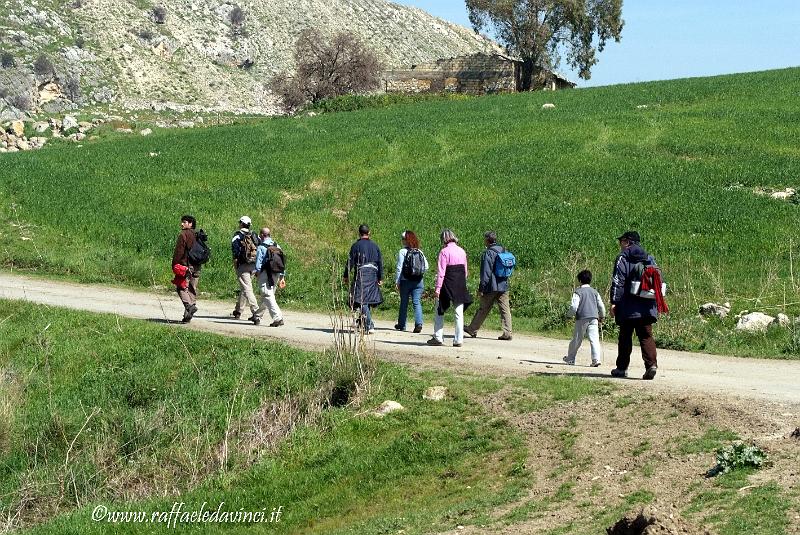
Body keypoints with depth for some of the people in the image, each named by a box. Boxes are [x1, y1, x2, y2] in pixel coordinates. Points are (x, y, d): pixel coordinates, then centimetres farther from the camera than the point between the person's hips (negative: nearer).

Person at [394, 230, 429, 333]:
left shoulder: (402, 252, -8)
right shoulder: (420, 252, 4)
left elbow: (399, 268, -9)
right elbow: (426, 266, 4)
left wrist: (396, 281, -4)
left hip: (406, 281, -3)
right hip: (419, 281, 3)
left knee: (404, 303, 11)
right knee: (417, 302, 0)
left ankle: (401, 324, 21)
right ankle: (418, 323, -16)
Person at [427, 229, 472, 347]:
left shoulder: (444, 252, -9)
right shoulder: (462, 252, 7)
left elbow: (441, 272, -13)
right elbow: (465, 270, 11)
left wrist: (438, 288, -12)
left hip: (448, 284, -5)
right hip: (461, 286, 5)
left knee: (439, 312, 8)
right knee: (459, 313, 5)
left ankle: (438, 338, 9)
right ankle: (458, 340, 3)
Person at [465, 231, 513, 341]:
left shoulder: (488, 253, -14)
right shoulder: (504, 251, 11)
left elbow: (486, 273, -17)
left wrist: (481, 288, -14)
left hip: (491, 287, -6)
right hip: (503, 286, 6)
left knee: (483, 309, 7)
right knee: (505, 310, 1)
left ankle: (473, 329, 22)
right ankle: (507, 333, -6)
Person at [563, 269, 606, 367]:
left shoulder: (578, 292, -3)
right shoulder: (595, 292, 12)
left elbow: (574, 306, -11)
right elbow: (601, 306, 14)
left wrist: (570, 315, 7)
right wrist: (601, 317, 29)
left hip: (582, 318, -3)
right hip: (593, 318, 3)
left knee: (577, 339, 9)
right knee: (594, 339, -5)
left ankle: (570, 359, 22)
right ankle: (596, 359, -20)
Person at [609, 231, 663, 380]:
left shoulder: (623, 258, -3)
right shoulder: (650, 259, 14)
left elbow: (617, 282, -10)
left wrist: (614, 302, -10)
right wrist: (656, 304, 20)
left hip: (628, 308, -4)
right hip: (647, 307, 4)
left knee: (625, 337, 6)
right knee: (646, 336, 2)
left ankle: (622, 368, 12)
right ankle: (651, 363, -17)